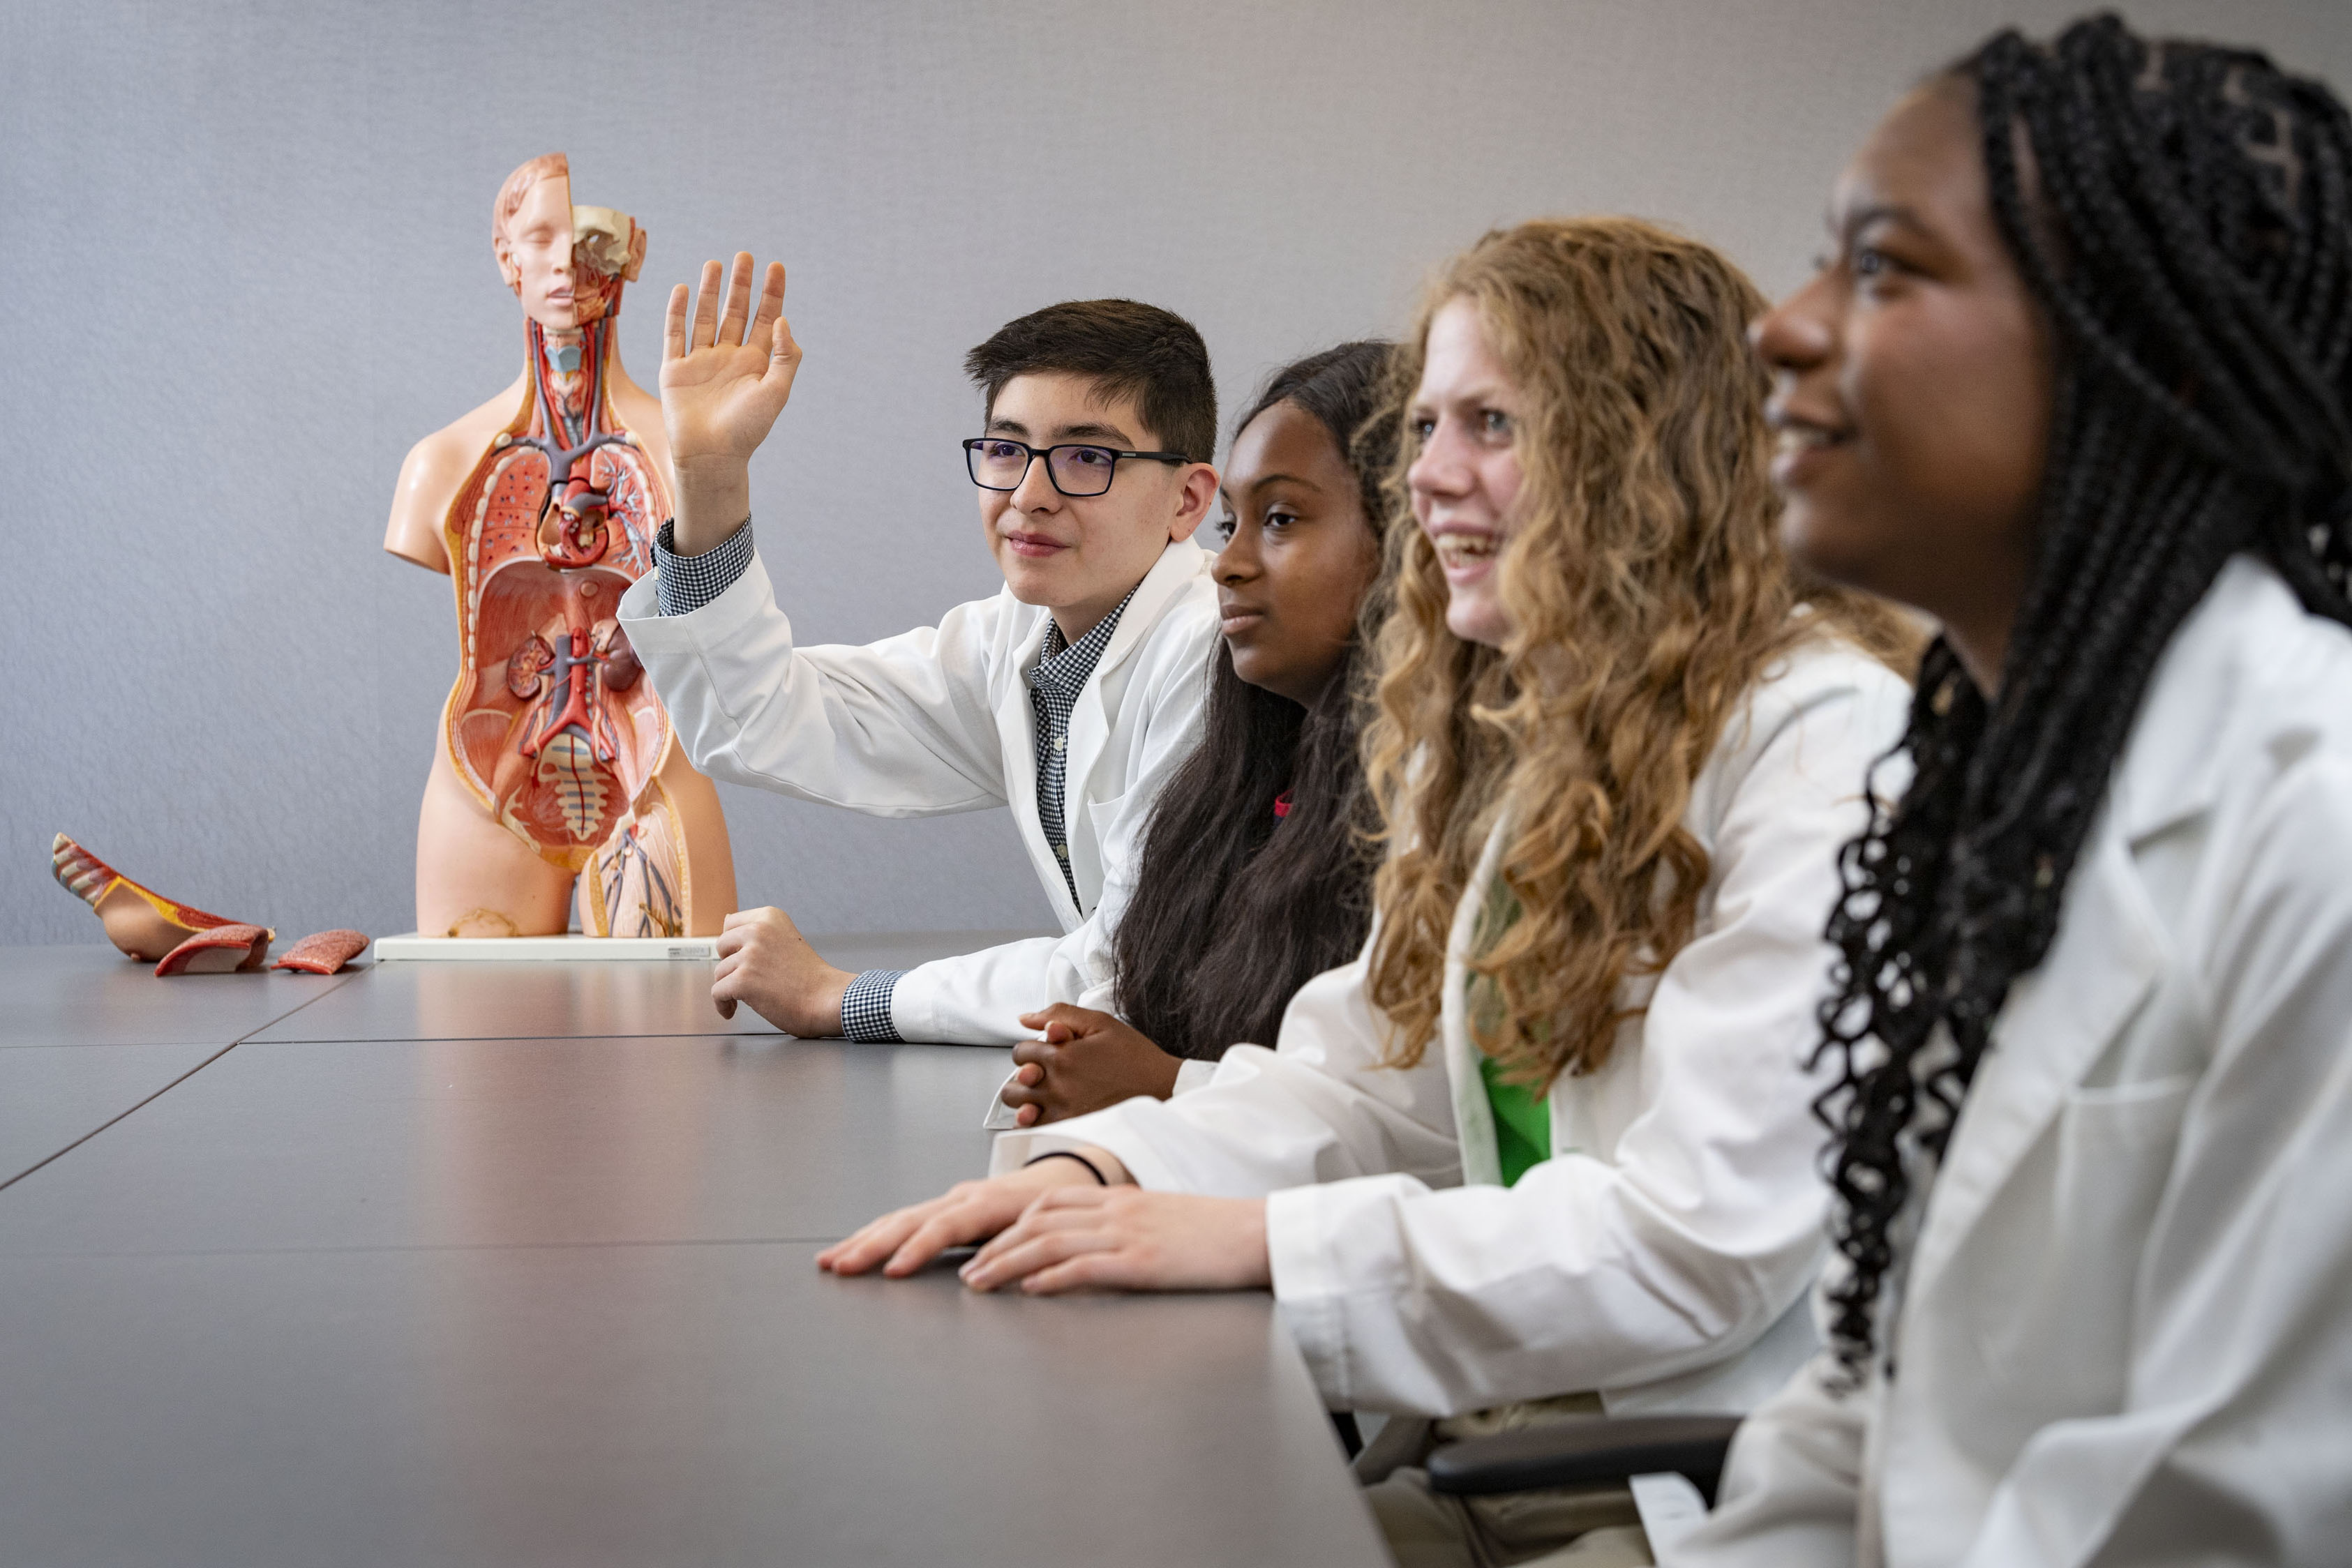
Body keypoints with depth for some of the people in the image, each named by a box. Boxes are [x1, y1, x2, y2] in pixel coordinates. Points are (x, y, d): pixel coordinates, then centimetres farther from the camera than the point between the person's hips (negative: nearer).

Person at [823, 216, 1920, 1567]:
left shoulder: (1822, 742, -15)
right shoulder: (1517, 735, 16)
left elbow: (1706, 1239, -20)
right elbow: (1370, 1078, 12)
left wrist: (1260, 1240, -20)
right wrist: (1092, 1171, -6)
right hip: (1508, 1459, 8)